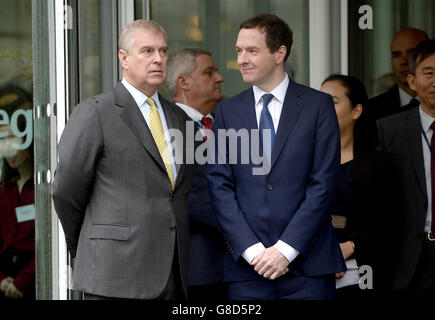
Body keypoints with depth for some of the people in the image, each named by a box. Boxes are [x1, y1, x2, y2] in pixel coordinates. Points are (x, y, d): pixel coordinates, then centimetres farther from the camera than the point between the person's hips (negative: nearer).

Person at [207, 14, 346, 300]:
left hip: (307, 265, -2)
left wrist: (286, 249, -10)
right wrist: (251, 250, -8)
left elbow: (324, 183, -4)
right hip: (247, 265, 2)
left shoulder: (318, 105, 3)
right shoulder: (228, 111, 10)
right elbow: (220, 186, 4)